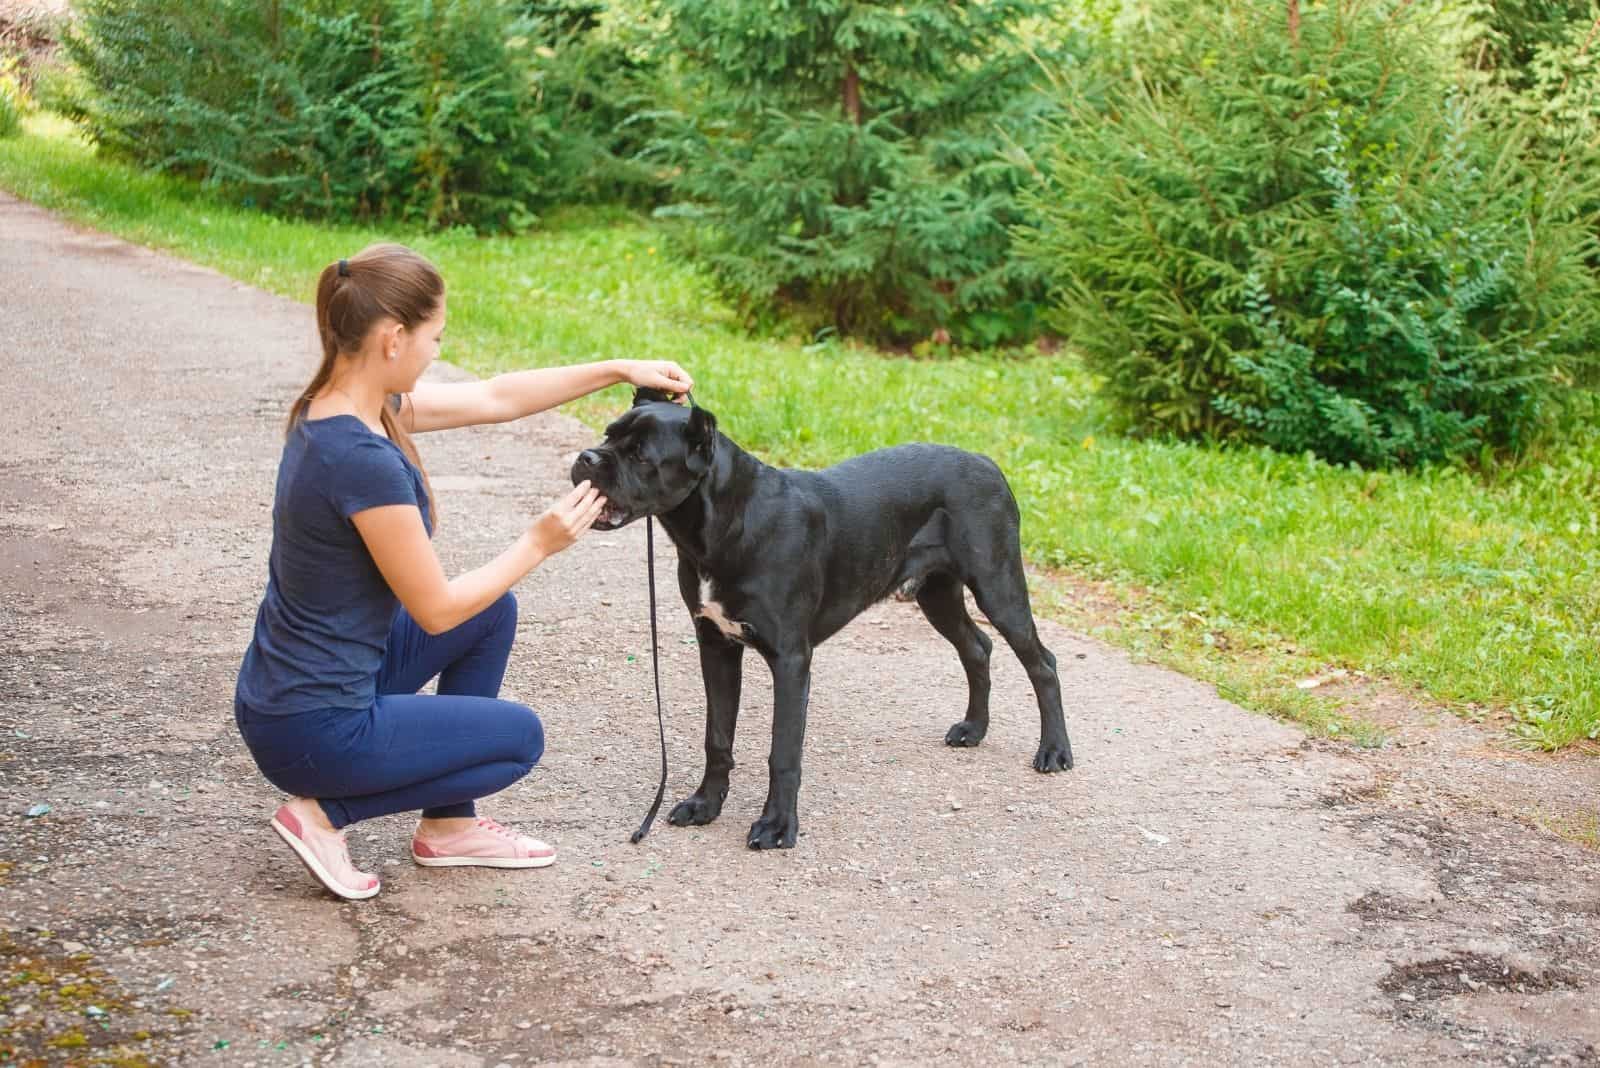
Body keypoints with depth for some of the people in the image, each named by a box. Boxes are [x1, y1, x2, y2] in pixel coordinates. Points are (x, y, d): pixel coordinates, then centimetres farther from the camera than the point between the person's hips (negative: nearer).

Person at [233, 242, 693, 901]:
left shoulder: (343, 402, 0)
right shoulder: (364, 460, -29)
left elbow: (494, 397, 11)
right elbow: (435, 610, -18)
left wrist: (620, 370, 12)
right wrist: (538, 546, -8)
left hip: (309, 681, 8)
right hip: (314, 731, -8)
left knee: (492, 612, 19)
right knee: (519, 737, 12)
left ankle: (448, 826, 23)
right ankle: (326, 811, 3)